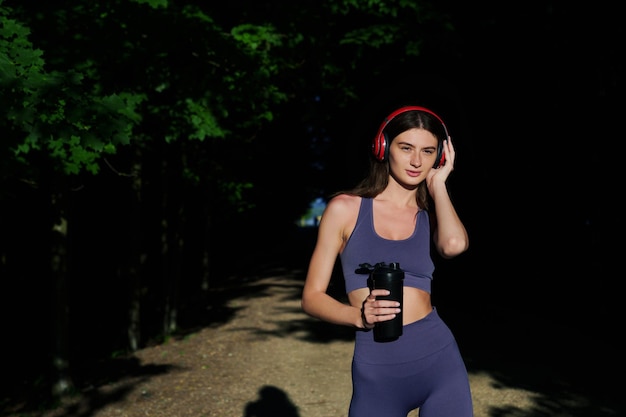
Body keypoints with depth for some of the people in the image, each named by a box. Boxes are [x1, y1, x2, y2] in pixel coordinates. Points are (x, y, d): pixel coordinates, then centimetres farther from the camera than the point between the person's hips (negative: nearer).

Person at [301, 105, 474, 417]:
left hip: (441, 361, 2)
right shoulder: (345, 208, -1)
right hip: (377, 374, -2)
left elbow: (454, 245, -18)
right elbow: (312, 297, -1)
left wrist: (437, 183, -4)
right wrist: (359, 315, -19)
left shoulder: (431, 215, 7)